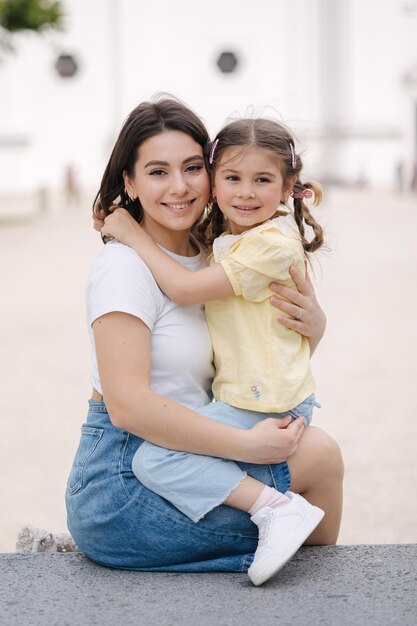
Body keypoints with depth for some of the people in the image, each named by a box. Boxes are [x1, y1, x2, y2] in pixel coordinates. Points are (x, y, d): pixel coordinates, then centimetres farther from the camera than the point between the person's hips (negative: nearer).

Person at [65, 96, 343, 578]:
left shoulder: (209, 257, 11)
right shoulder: (125, 267, -14)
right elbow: (128, 405, -23)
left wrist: (313, 326, -6)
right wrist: (246, 445, -23)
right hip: (121, 486, -9)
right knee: (319, 454, -8)